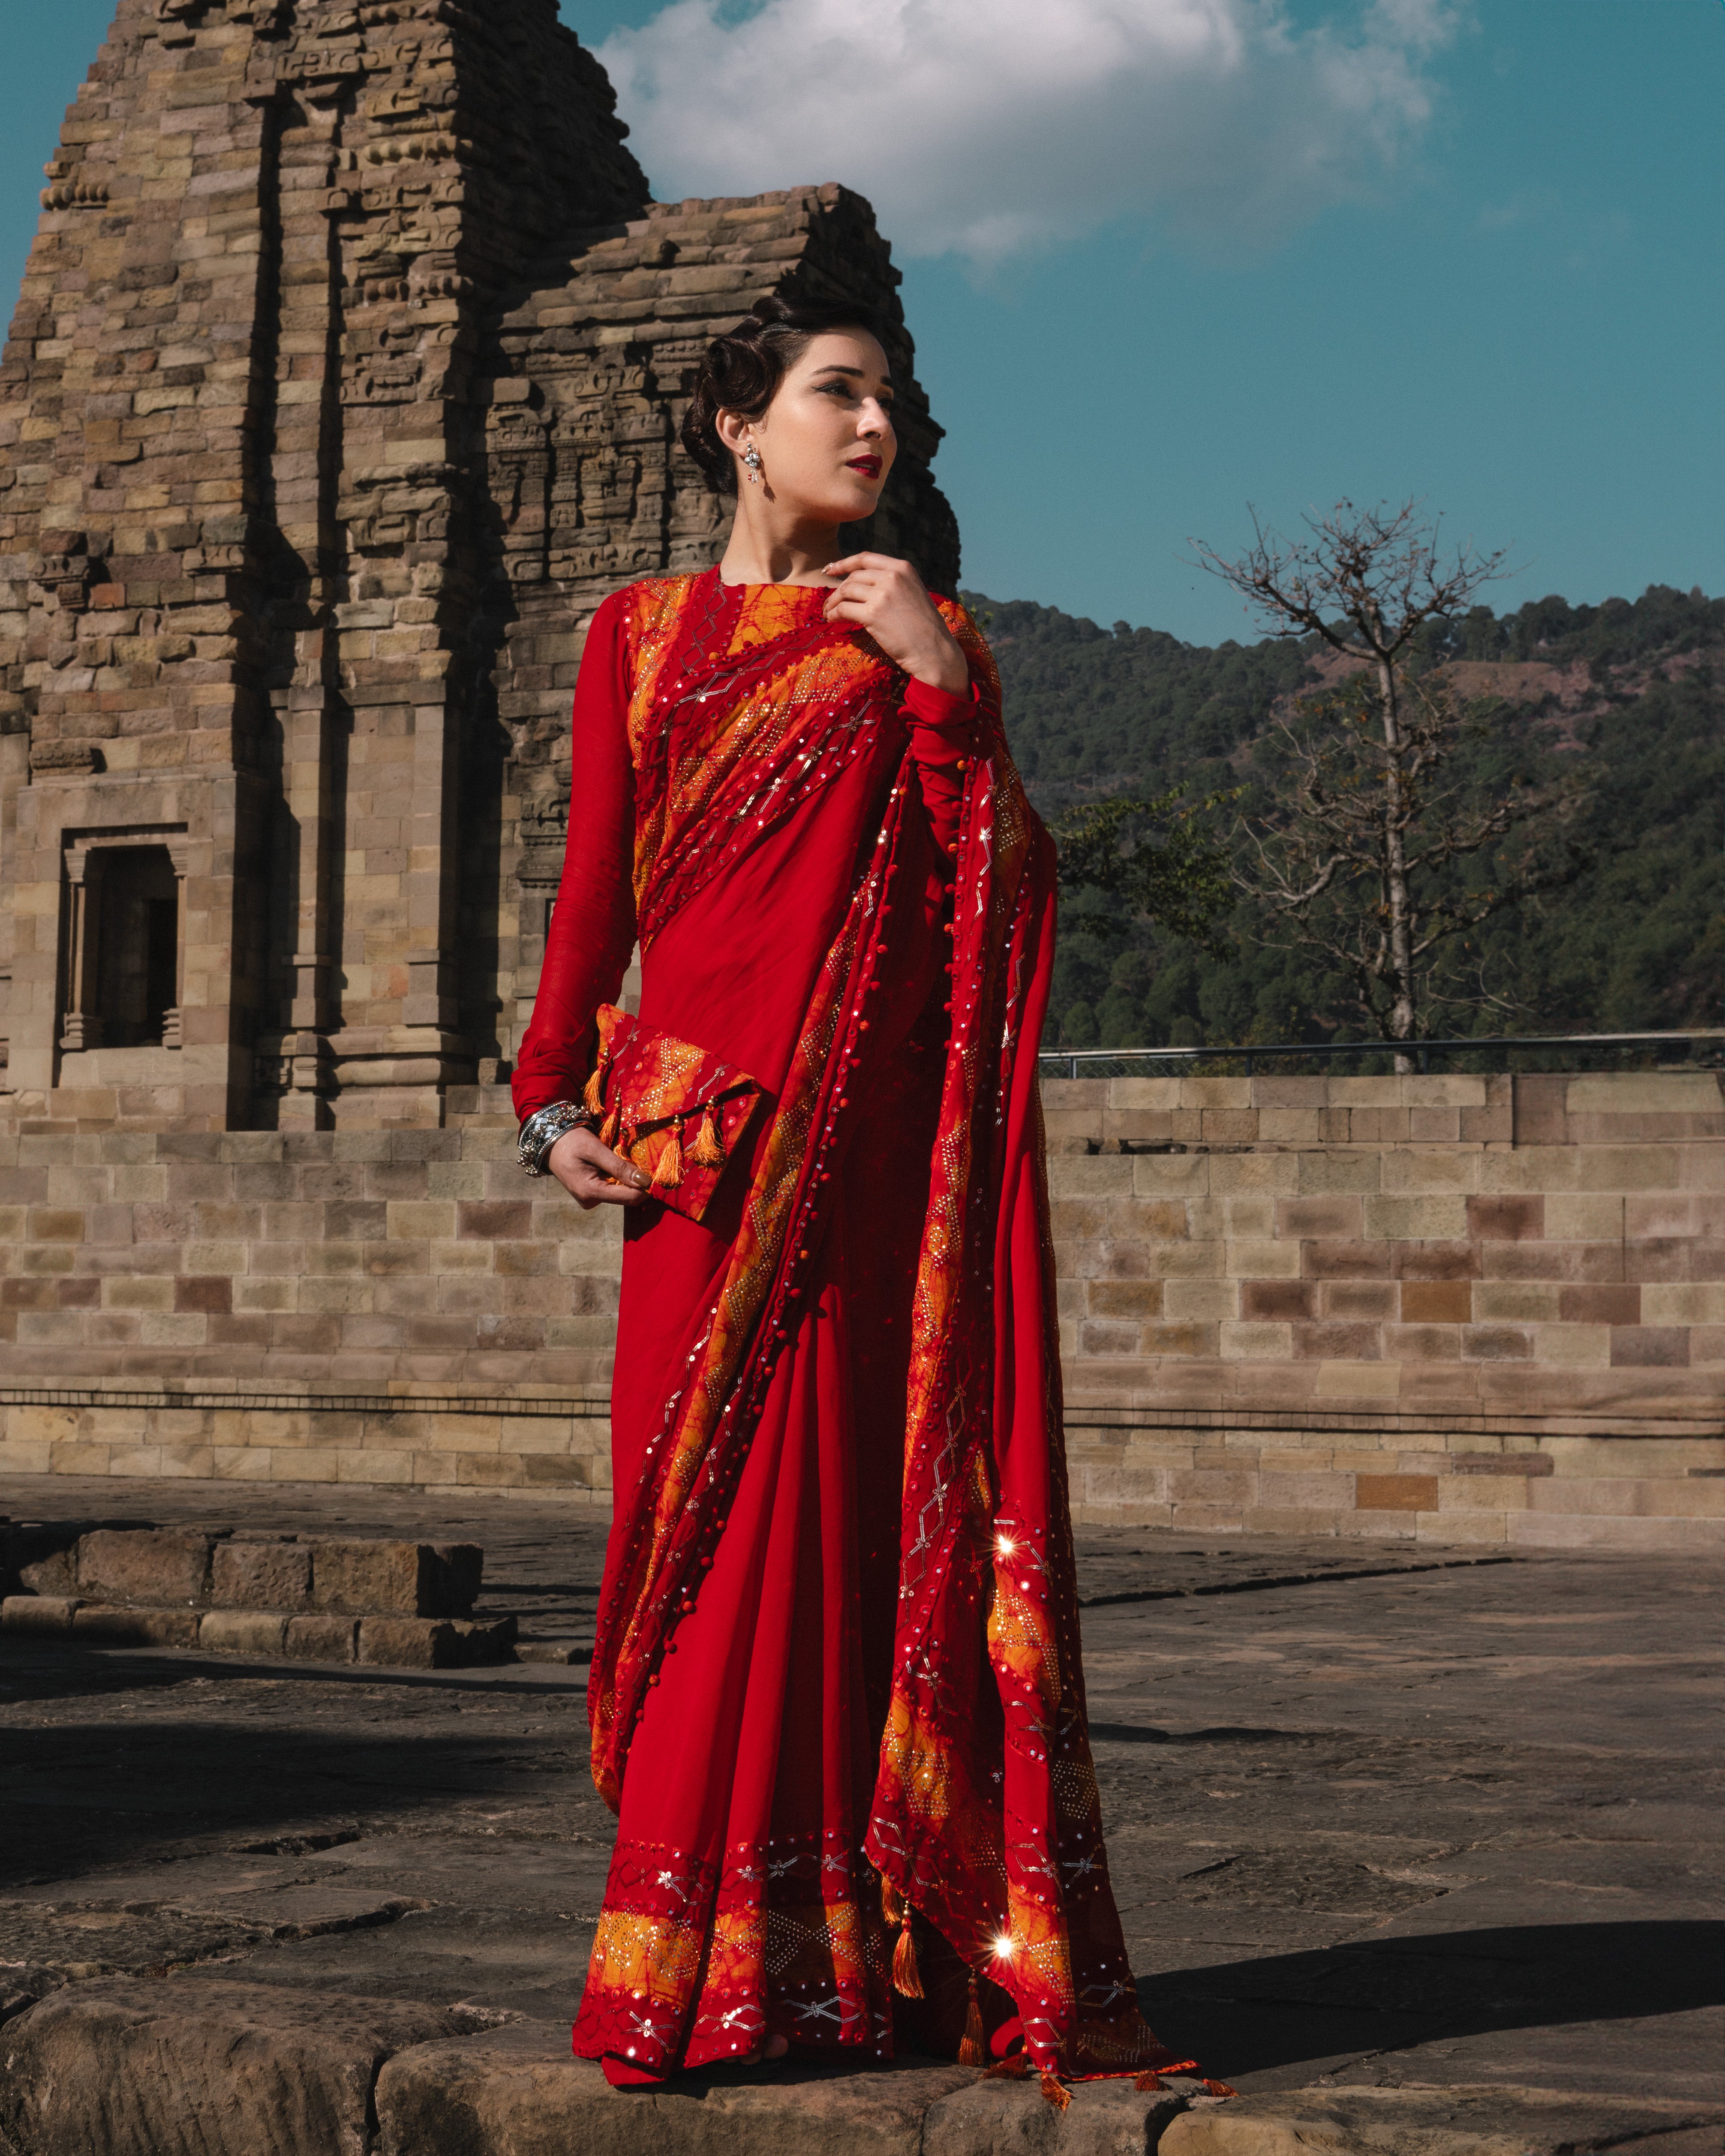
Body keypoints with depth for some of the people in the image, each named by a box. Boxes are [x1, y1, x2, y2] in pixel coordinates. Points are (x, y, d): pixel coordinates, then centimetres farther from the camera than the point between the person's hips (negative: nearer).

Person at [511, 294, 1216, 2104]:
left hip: (879, 1130, 1)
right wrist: (554, 1102, -2)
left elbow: (1005, 886, 4)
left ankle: (880, 1945, 3)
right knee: (726, 1506, -4)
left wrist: (939, 681, -5)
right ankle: (715, 1957, 2)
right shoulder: (642, 634, 14)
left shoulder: (920, 636, 16)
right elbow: (594, 885, 9)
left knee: (870, 1497, -3)